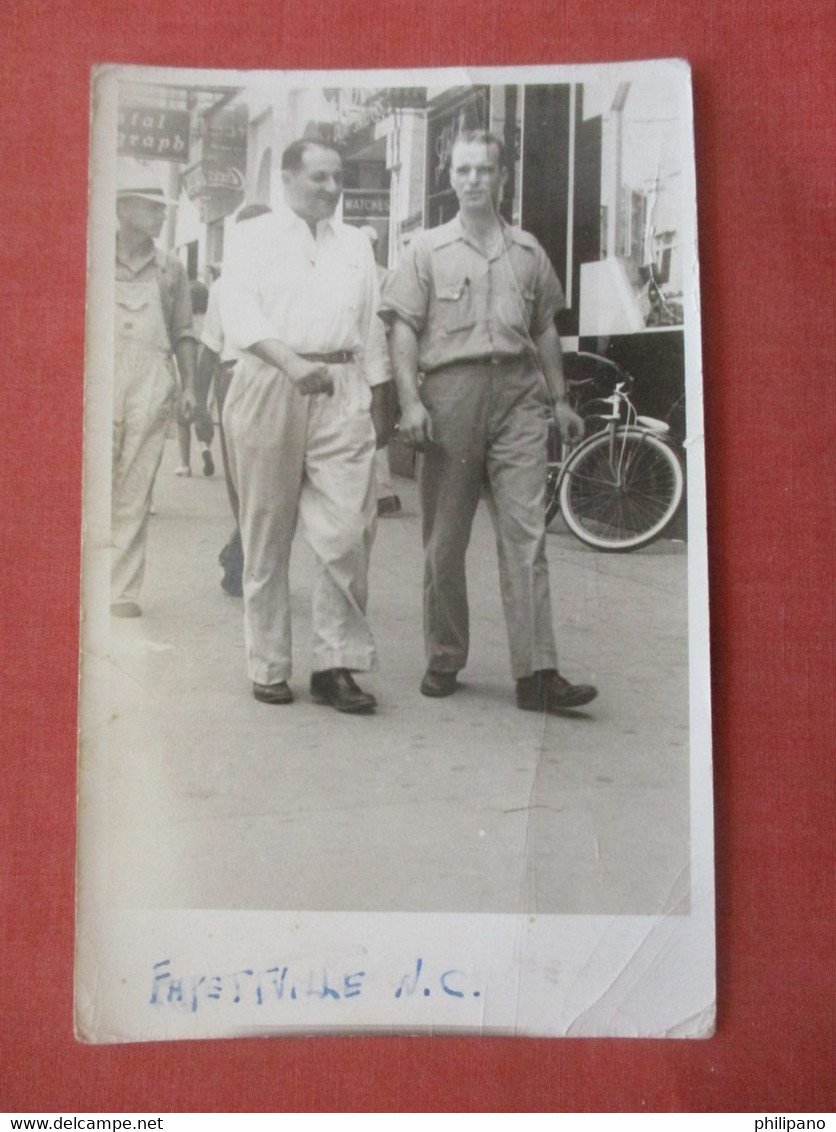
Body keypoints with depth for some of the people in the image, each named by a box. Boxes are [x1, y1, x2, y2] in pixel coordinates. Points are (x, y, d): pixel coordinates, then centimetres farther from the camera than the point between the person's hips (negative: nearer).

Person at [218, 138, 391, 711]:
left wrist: (378, 405, 14)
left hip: (343, 393, 2)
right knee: (267, 538, 2)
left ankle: (338, 665, 0)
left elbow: (372, 328, 20)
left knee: (348, 532, -9)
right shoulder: (255, 238, 9)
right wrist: (291, 363, -23)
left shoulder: (355, 243, 21)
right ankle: (269, 668, 12)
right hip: (269, 388, -2)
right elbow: (239, 314, -7)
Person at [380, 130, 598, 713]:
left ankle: (537, 673, -9)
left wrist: (558, 398, 19)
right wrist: (410, 400, -10)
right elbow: (405, 329, 2)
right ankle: (444, 660, 17)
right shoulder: (428, 249, 10)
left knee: (526, 532, -7)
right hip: (451, 390, -1)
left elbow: (545, 327, 23)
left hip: (518, 392, 2)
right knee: (445, 538, 4)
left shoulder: (528, 250, 18)